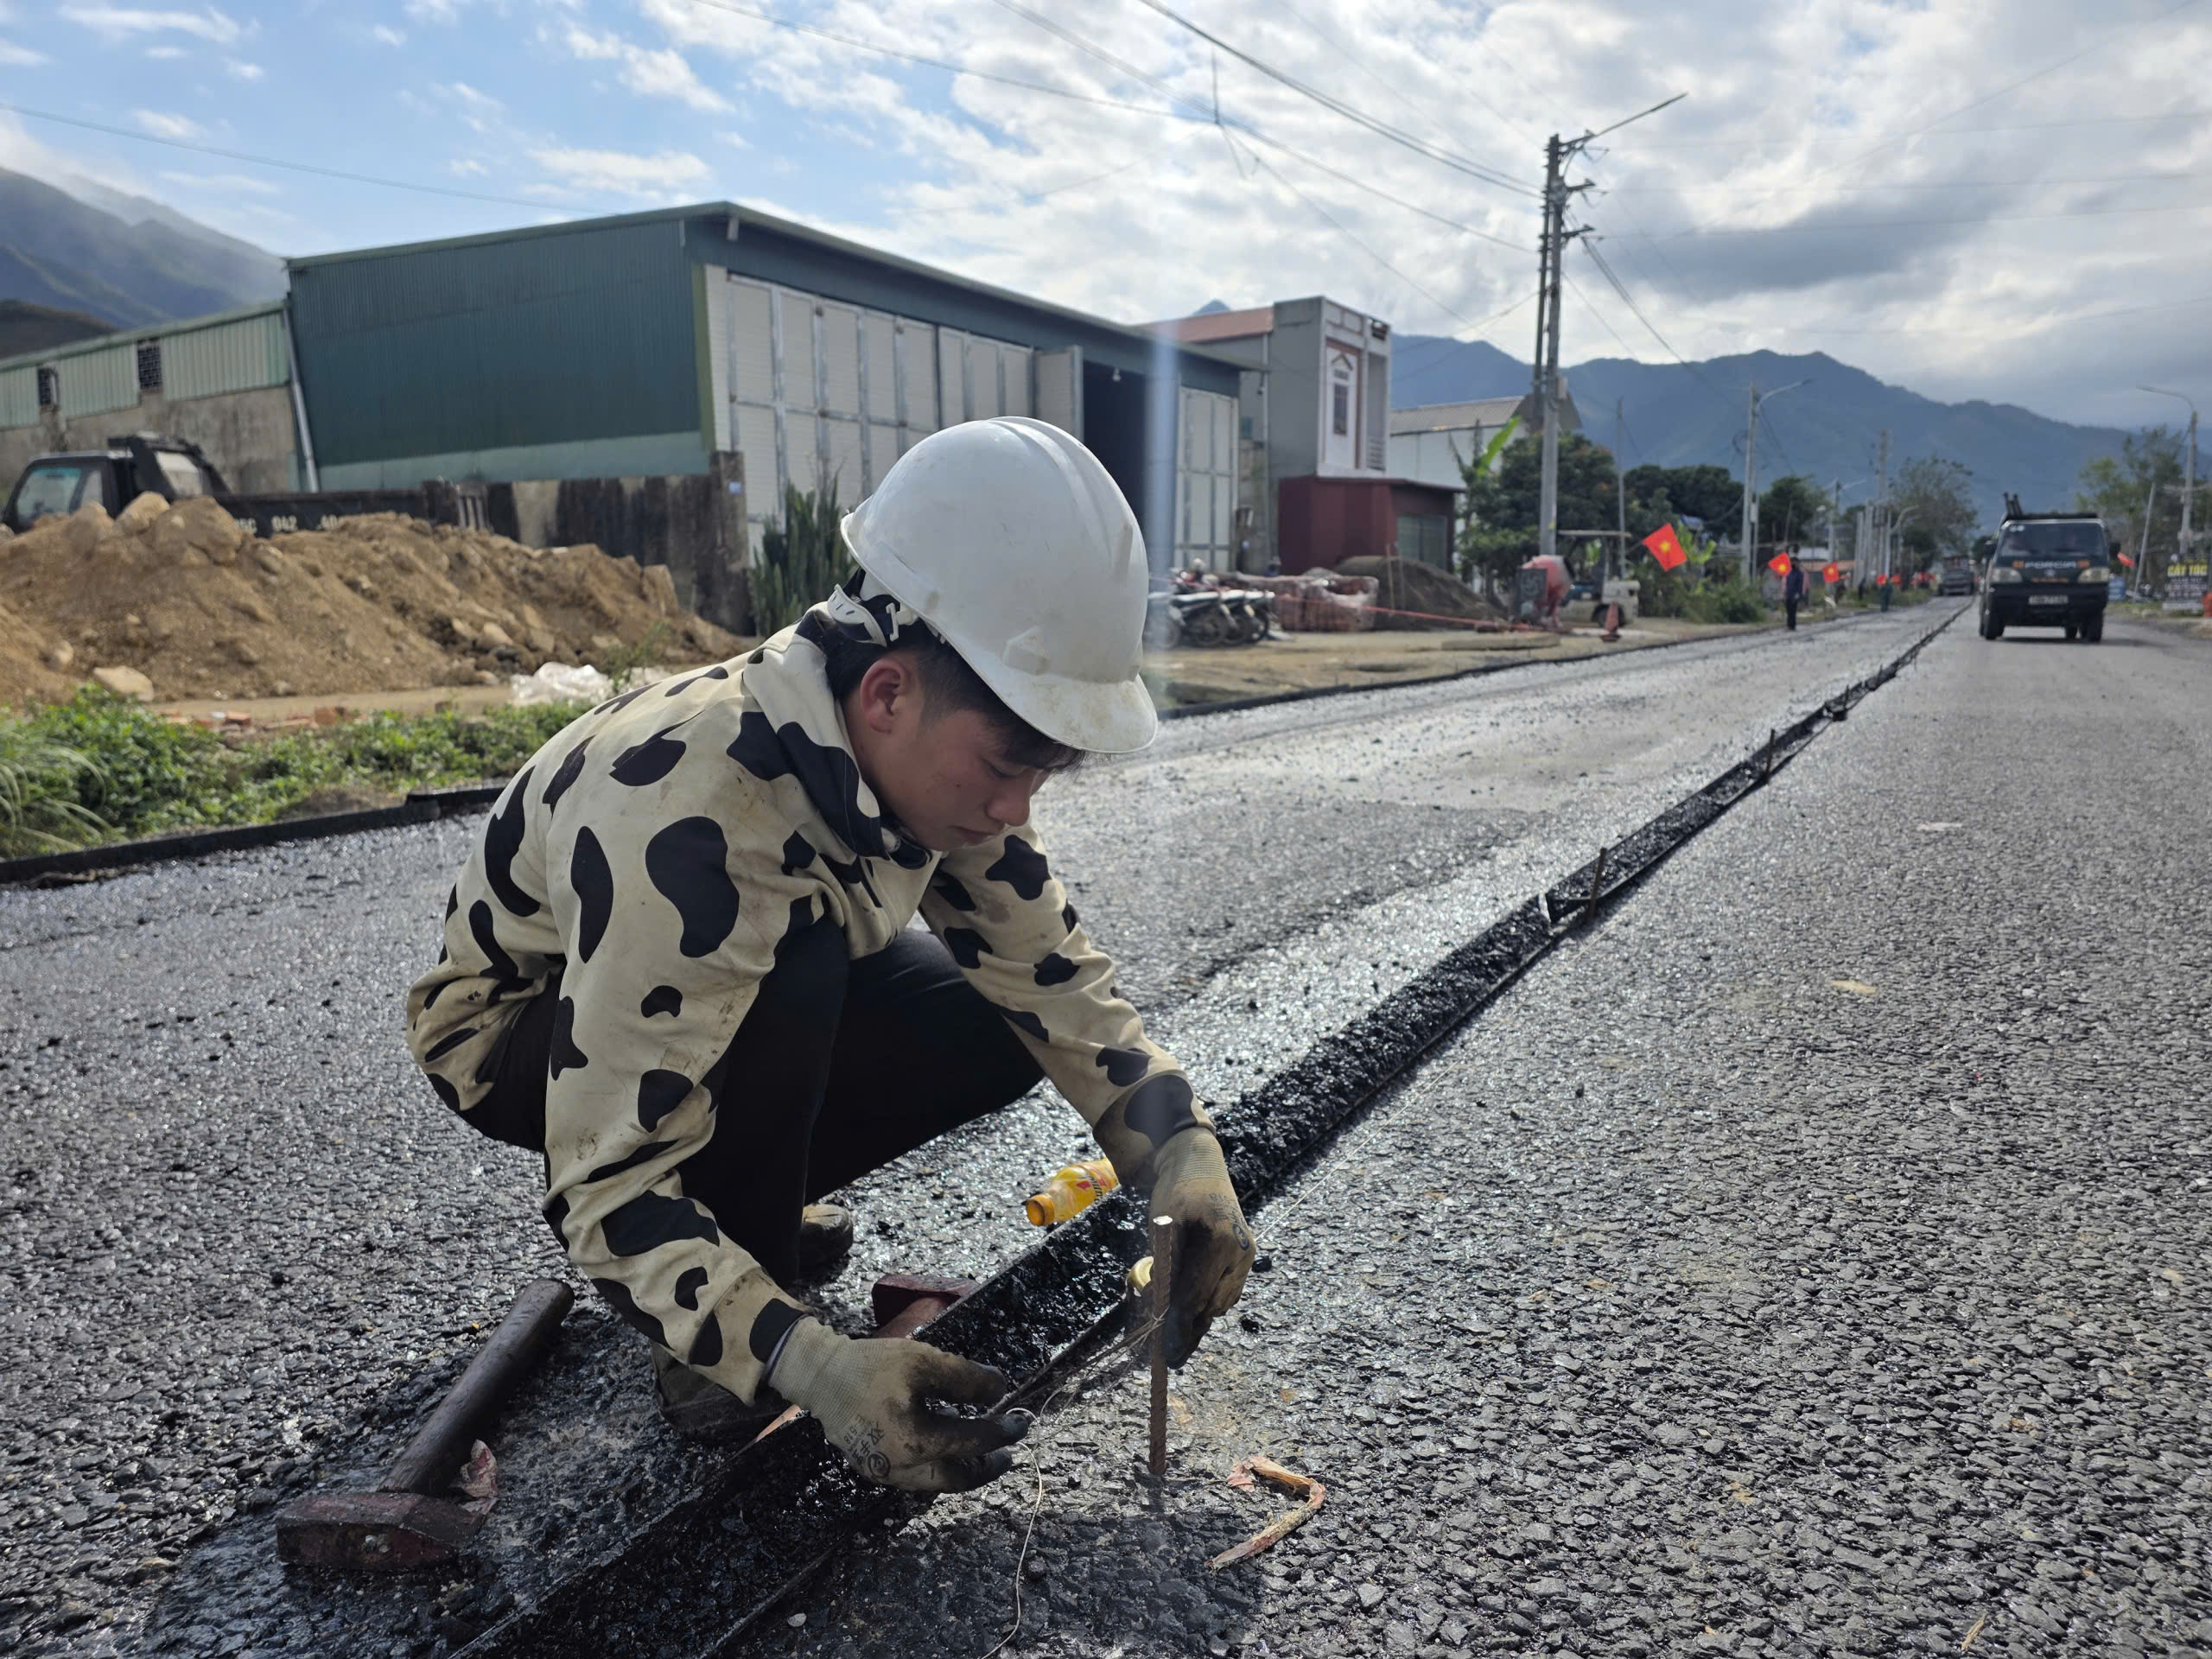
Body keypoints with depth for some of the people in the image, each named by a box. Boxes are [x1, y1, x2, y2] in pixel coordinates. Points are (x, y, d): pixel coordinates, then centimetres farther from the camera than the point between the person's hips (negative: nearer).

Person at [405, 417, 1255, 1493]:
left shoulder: (931, 747, -19)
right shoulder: (681, 821, -41)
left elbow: (1050, 972, -12)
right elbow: (608, 1190, -37)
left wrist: (1181, 1154, -25)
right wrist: (810, 1368, -47)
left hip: (747, 988, 6)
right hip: (521, 1033, -6)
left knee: (997, 1028, -13)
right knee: (796, 980, -36)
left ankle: (737, 1202, 8)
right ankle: (708, 1351, -13)